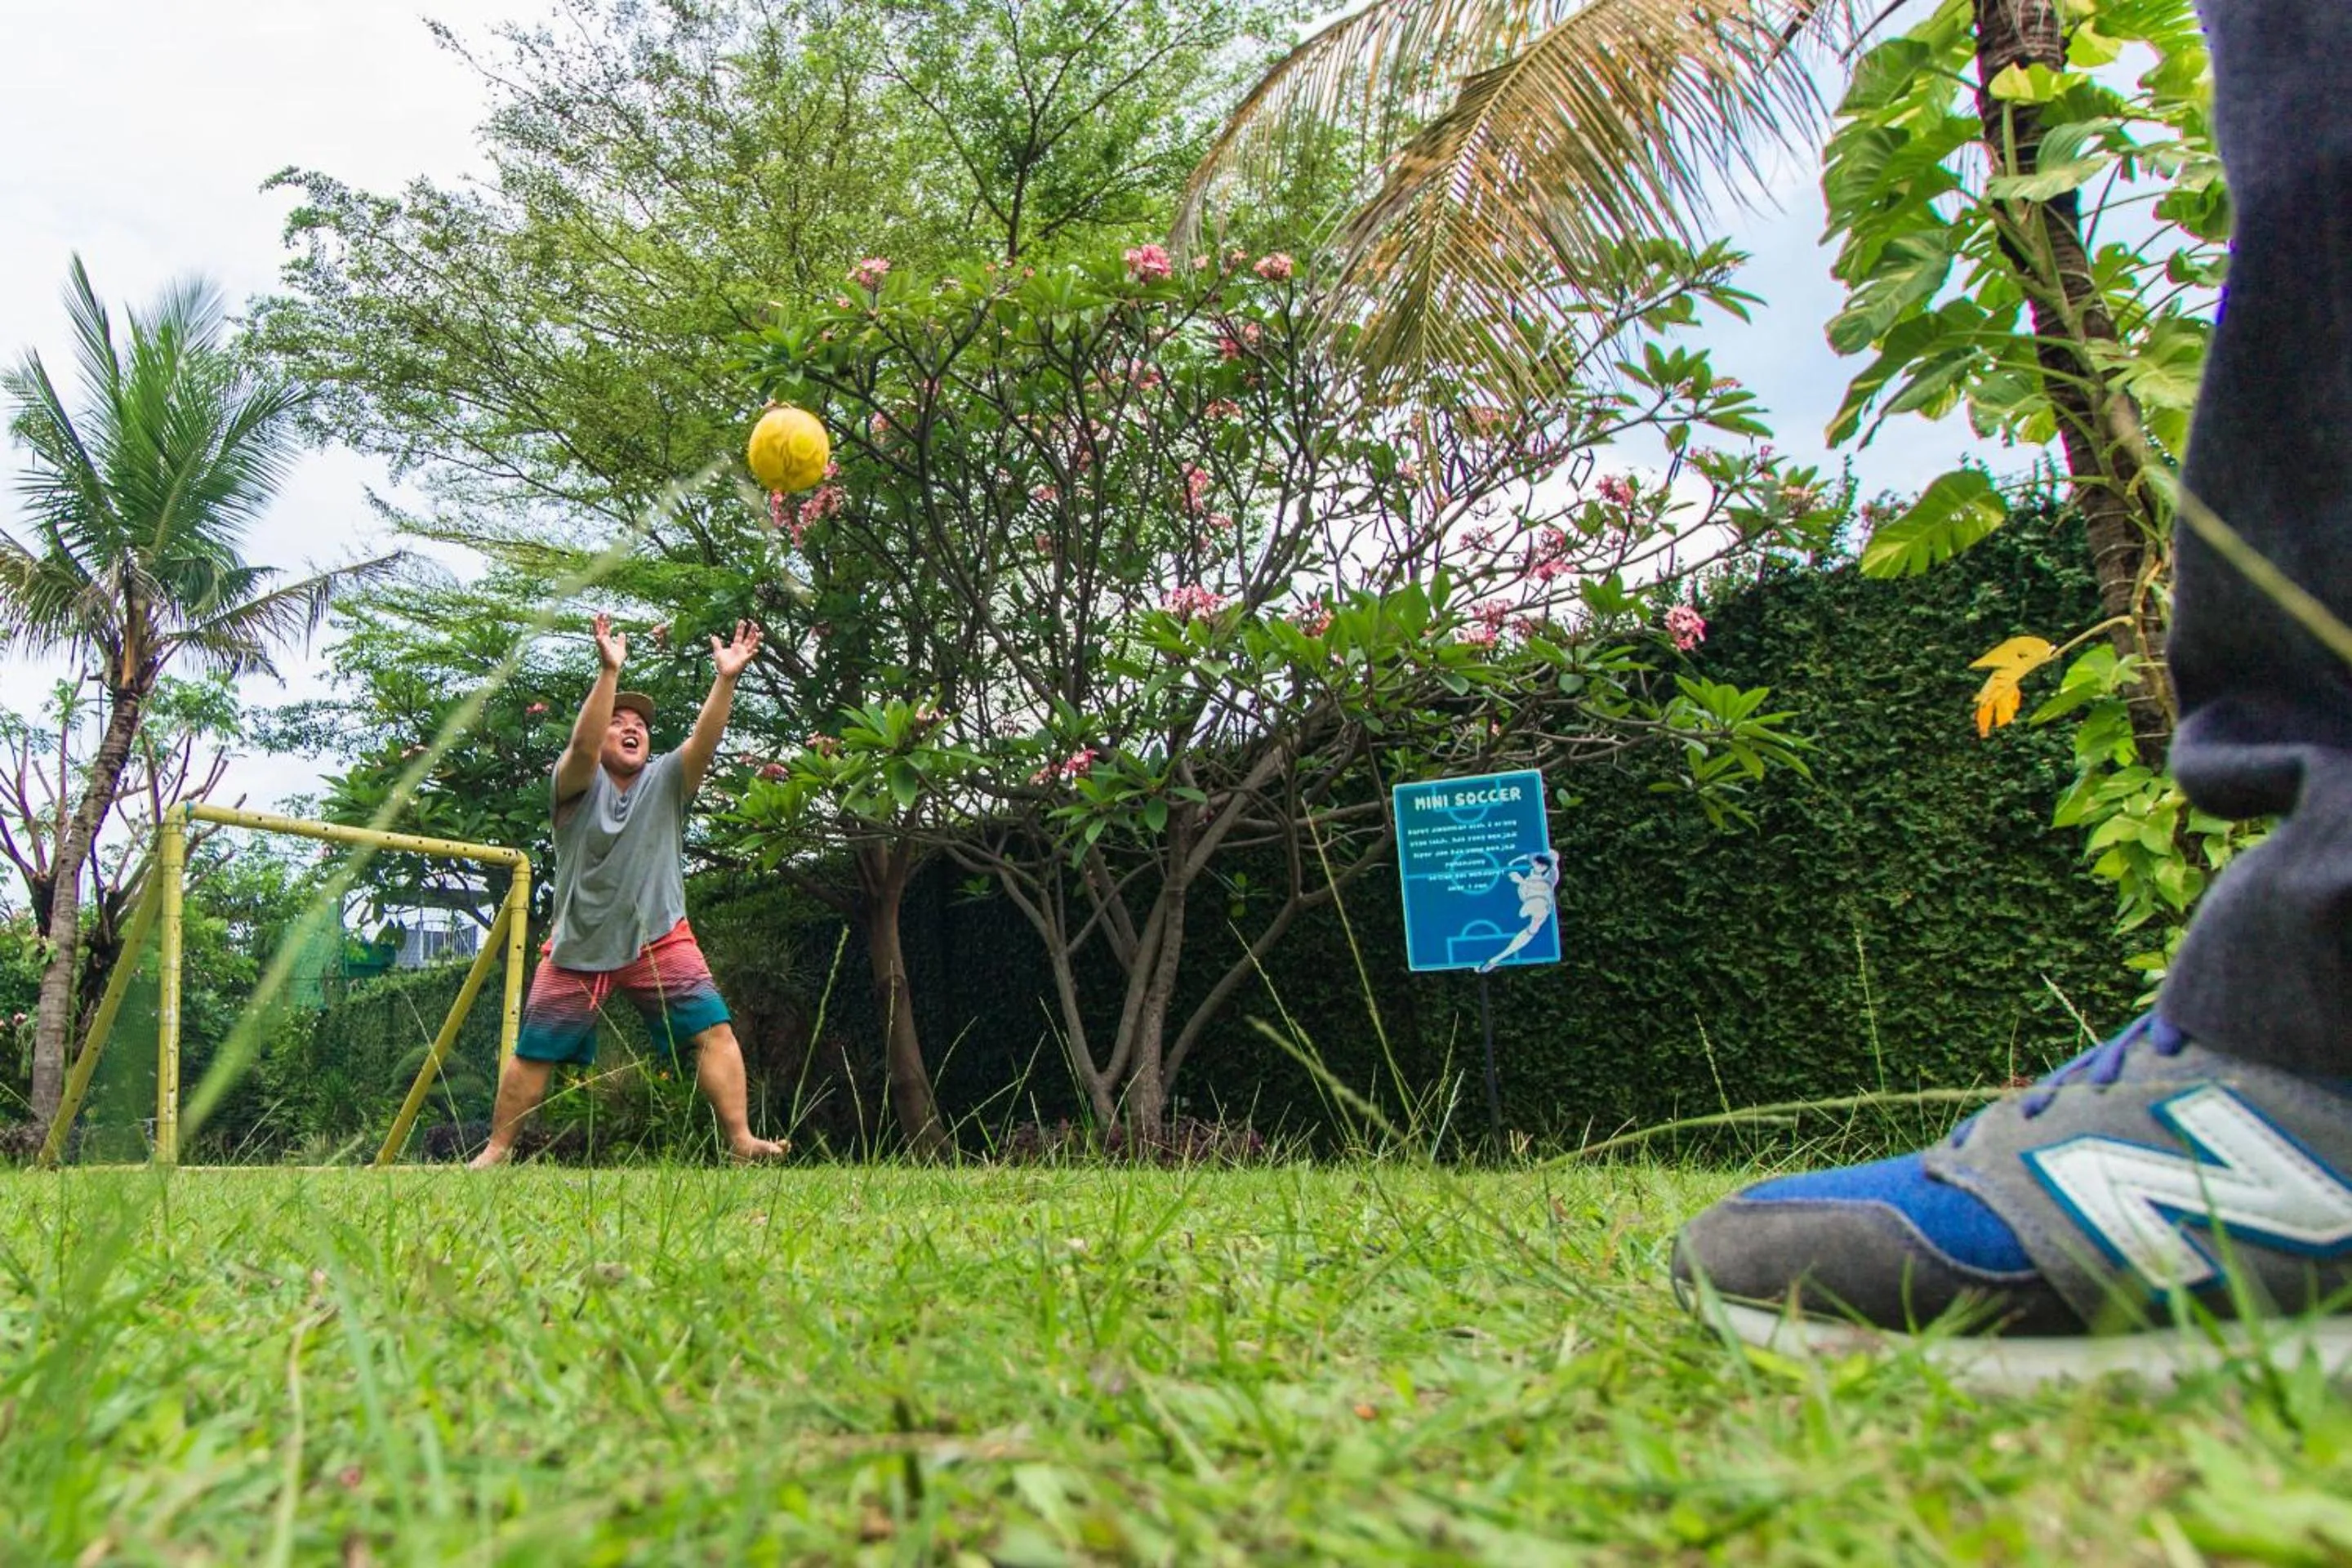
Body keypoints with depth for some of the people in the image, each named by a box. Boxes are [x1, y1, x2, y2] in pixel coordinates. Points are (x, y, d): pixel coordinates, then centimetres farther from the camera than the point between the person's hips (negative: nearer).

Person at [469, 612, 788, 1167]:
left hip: (660, 940, 1)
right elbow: (582, 744, -24)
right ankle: (495, 1151, 24)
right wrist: (609, 672, -35)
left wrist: (726, 679, -29)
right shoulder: (579, 782, -2)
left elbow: (704, 741, -14)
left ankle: (741, 1142, -11)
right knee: (533, 1053, 8)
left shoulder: (667, 780, 4)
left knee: (714, 1031, -13)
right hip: (578, 946, 0)